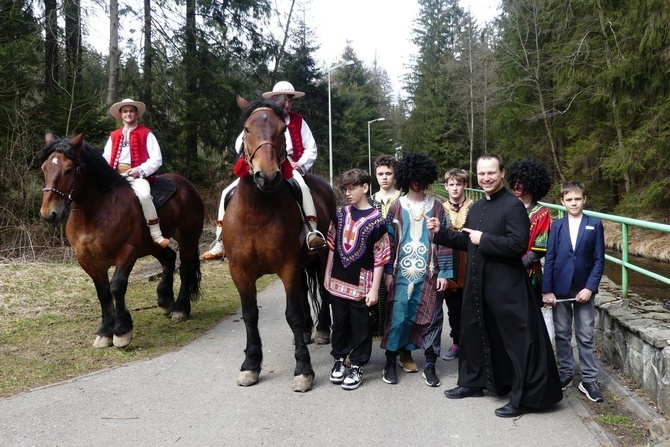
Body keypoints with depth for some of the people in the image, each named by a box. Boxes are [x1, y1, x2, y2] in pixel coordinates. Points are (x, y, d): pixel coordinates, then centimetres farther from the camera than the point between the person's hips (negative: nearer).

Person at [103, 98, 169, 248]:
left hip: (138, 175, -5)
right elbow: (106, 158, 19)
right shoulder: (113, 136, 19)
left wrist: (140, 170, -18)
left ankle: (157, 235, -28)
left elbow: (157, 159, -3)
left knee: (144, 194, -35)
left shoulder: (146, 134, 5)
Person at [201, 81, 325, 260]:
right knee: (228, 193, -11)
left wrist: (300, 165, -9)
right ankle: (220, 242, -10)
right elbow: (240, 144, 6)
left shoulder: (298, 121, 11)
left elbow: (311, 149, 8)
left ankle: (313, 234, -39)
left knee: (302, 187, -36)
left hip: (289, 167, -2)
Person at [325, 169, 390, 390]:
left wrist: (374, 289, -11)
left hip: (361, 284, -4)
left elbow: (380, 258, -10)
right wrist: (327, 274, 9)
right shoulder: (340, 214, 2)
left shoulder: (376, 220, -12)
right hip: (338, 281, 4)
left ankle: (357, 366, 21)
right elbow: (332, 245, 10)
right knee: (339, 323, 16)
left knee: (360, 326, 8)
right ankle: (339, 360, 32)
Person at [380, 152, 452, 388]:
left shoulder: (436, 207, 3)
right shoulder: (396, 207, 3)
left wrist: (444, 272, -4)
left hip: (429, 274, 0)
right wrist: (388, 271, 0)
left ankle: (429, 365, 17)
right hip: (402, 274, 0)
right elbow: (389, 241, 4)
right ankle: (390, 362, 17)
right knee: (397, 316, 1)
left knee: (431, 317, 4)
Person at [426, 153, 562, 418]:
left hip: (506, 286, -9)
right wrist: (441, 232, 9)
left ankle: (525, 398, 7)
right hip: (477, 283, 9)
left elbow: (518, 245, -24)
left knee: (518, 340, -2)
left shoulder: (513, 206, -14)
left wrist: (484, 239, -19)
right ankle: (473, 382, 36)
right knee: (475, 333, 19)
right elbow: (467, 242, 20)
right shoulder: (476, 207, 12)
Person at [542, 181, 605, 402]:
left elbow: (599, 260, -2)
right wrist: (547, 290, -5)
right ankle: (565, 373, 23)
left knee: (586, 337, 4)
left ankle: (589, 380, 11)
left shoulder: (595, 225, 0)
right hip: (560, 289, 1)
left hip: (583, 290, -1)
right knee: (562, 334, 10)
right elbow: (549, 259, 0)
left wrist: (590, 288, -11)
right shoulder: (557, 226, 3)